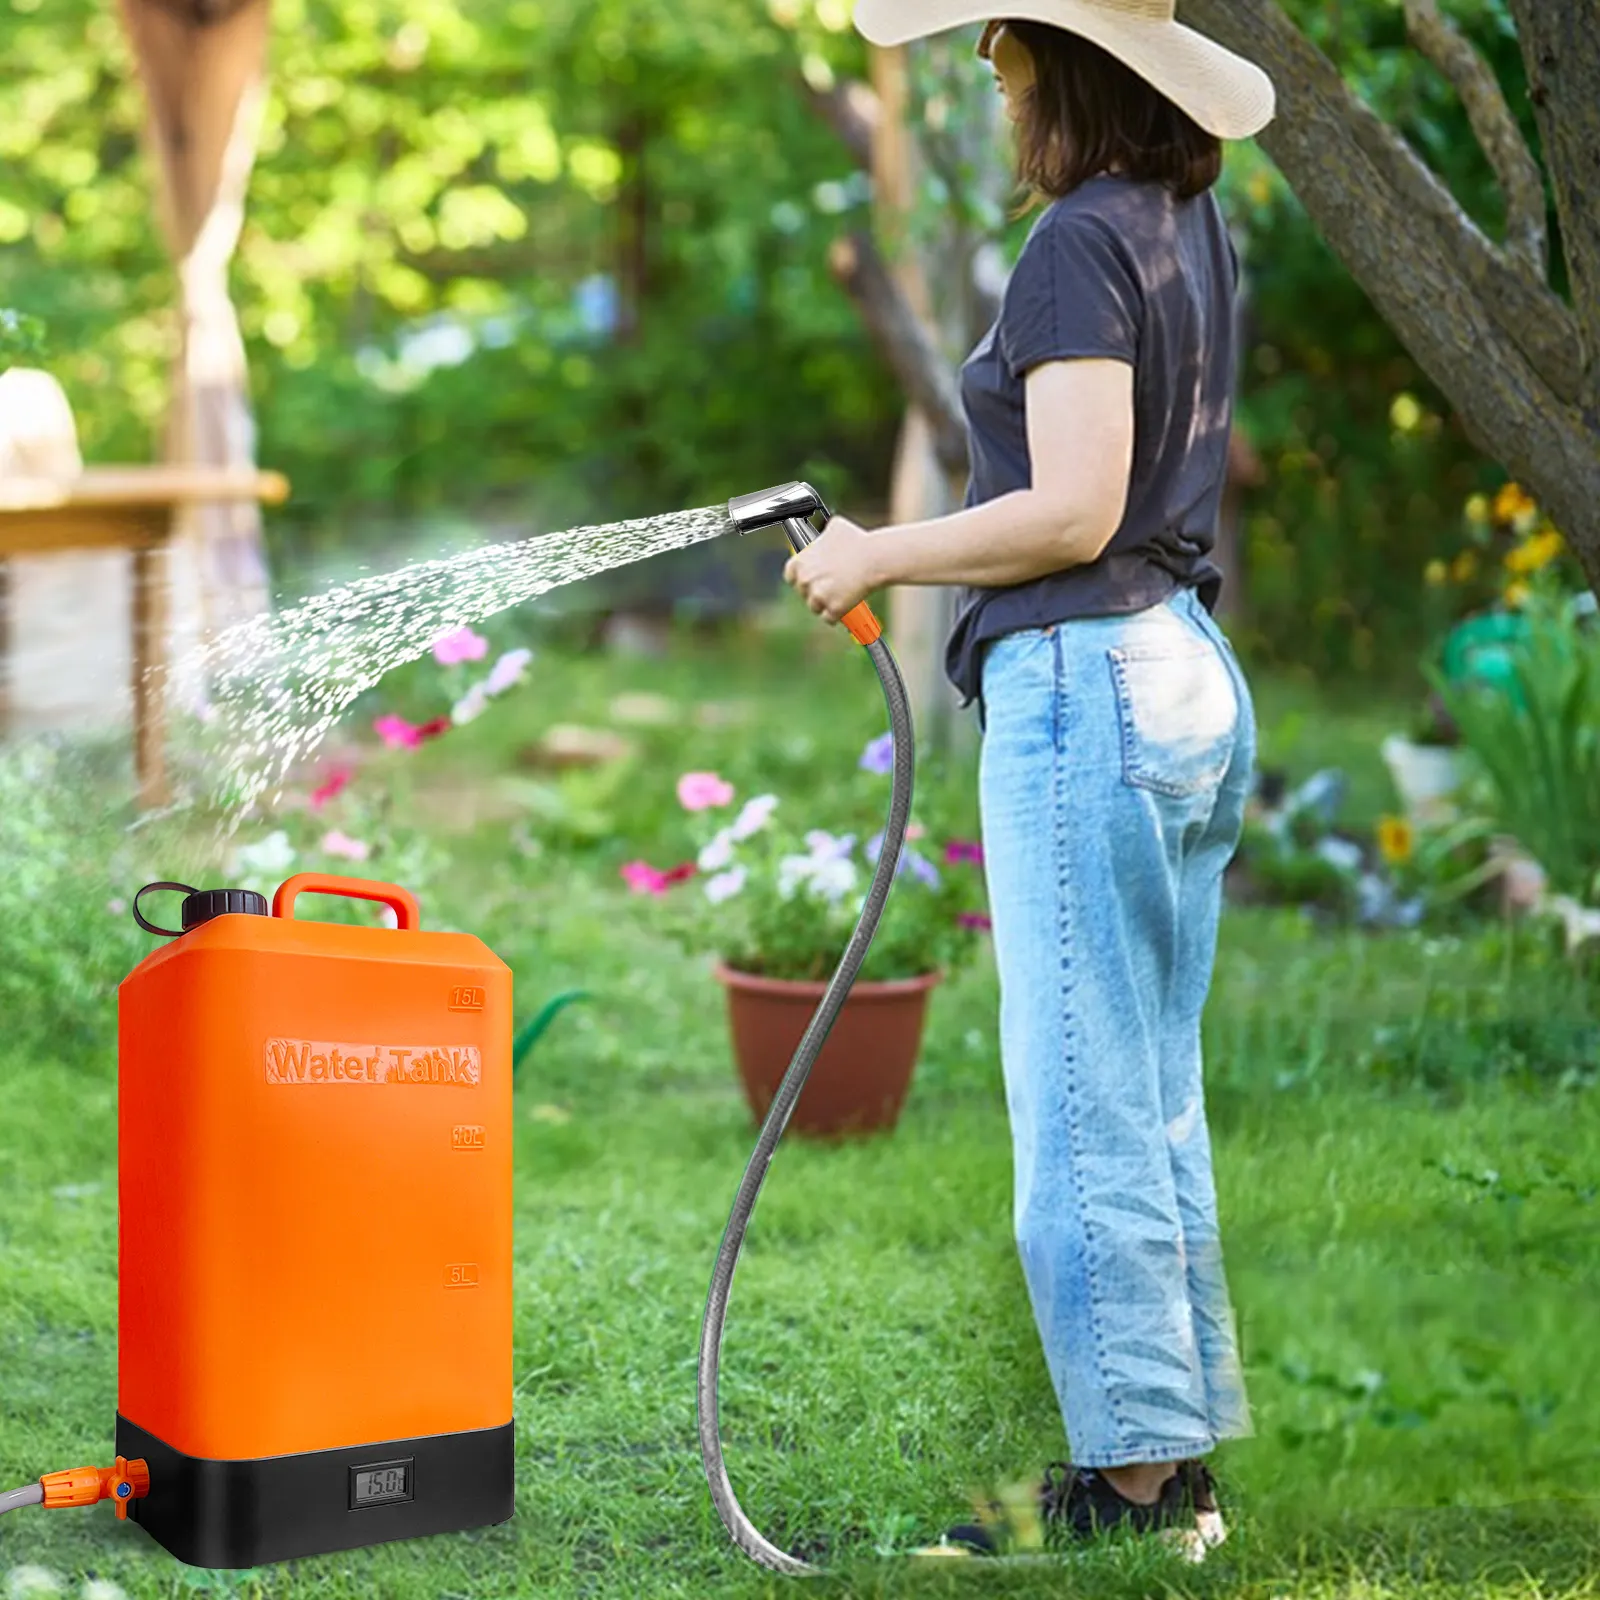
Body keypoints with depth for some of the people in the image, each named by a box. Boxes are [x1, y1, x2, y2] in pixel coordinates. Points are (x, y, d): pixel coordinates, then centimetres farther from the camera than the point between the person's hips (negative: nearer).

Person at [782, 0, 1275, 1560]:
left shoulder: (1080, 242, -13)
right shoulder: (1195, 228, 14)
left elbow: (1073, 512, -19)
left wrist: (879, 555, -9)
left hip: (1086, 683, -10)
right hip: (1194, 673, 10)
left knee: (1084, 1116, -2)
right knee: (1157, 1104, 14)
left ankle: (1129, 1478, 7)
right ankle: (1181, 1456, 23)